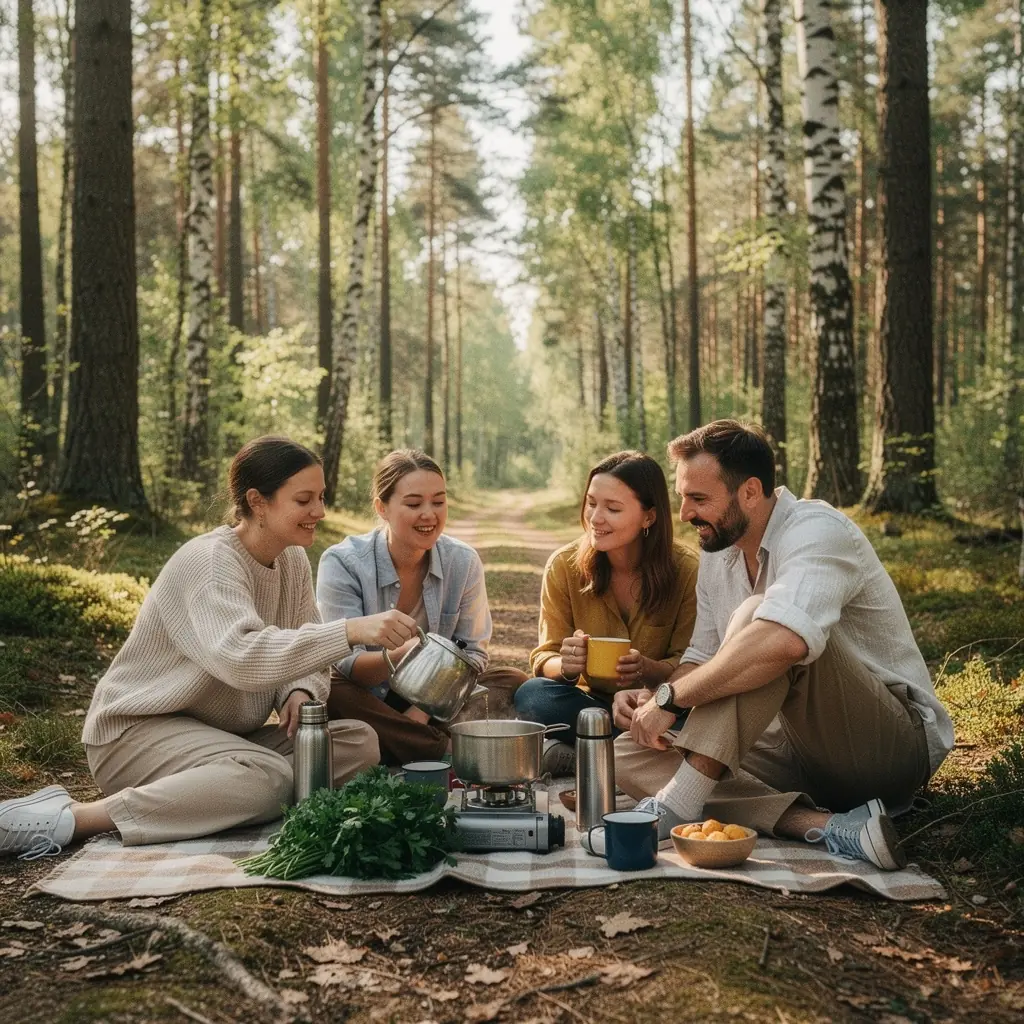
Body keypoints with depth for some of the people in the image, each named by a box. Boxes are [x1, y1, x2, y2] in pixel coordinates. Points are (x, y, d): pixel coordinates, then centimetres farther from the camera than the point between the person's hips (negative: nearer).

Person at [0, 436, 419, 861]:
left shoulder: (293, 560, 4)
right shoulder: (209, 560, -21)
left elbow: (303, 651, 5)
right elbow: (241, 657, -39)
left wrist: (301, 691, -19)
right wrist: (351, 630, -45)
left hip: (223, 733, 8)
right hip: (138, 729, -8)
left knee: (359, 742, -9)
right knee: (269, 778, -35)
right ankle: (70, 818, -26)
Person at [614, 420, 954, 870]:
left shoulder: (818, 530, -19)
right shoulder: (718, 551, 8)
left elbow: (783, 642, -40)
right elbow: (704, 659, 15)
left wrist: (670, 697, -31)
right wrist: (650, 697, -7)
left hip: (894, 744, -8)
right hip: (801, 751, 9)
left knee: (756, 615, -31)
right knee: (629, 754, -9)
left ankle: (680, 803, -30)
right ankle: (823, 824, -24)